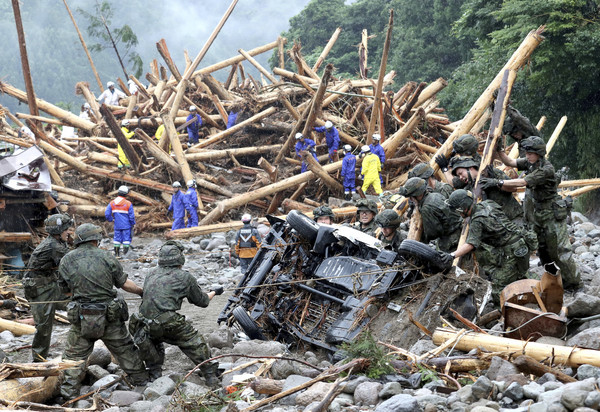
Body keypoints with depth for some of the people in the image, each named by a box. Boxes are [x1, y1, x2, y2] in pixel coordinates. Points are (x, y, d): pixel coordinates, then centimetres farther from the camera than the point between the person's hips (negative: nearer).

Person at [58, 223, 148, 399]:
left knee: (74, 355, 10)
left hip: (82, 319, 0)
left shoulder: (66, 261, -1)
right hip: (110, 316, 0)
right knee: (125, 349, 16)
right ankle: (142, 381, 27)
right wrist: (142, 291, 19)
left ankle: (68, 393, 6)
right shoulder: (106, 257, -3)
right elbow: (125, 284, 3)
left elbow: (67, 287, 6)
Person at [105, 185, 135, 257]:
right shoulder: (128, 204, -10)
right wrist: (132, 224, 7)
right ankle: (125, 254, 2)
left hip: (117, 225, 3)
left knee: (117, 238, 11)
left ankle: (116, 253, 13)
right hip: (126, 226, -3)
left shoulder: (112, 203, 0)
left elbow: (107, 214, -4)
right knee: (126, 239, 3)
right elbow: (132, 216, -8)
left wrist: (111, 219, 13)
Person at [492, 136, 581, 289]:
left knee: (560, 249, -5)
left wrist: (499, 182, -36)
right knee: (543, 249, 14)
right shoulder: (530, 162, 1)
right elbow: (510, 162, 3)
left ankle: (572, 282, 3)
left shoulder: (546, 169, -25)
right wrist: (498, 150, -14)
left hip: (552, 214, -8)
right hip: (536, 212, 8)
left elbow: (522, 182, -32)